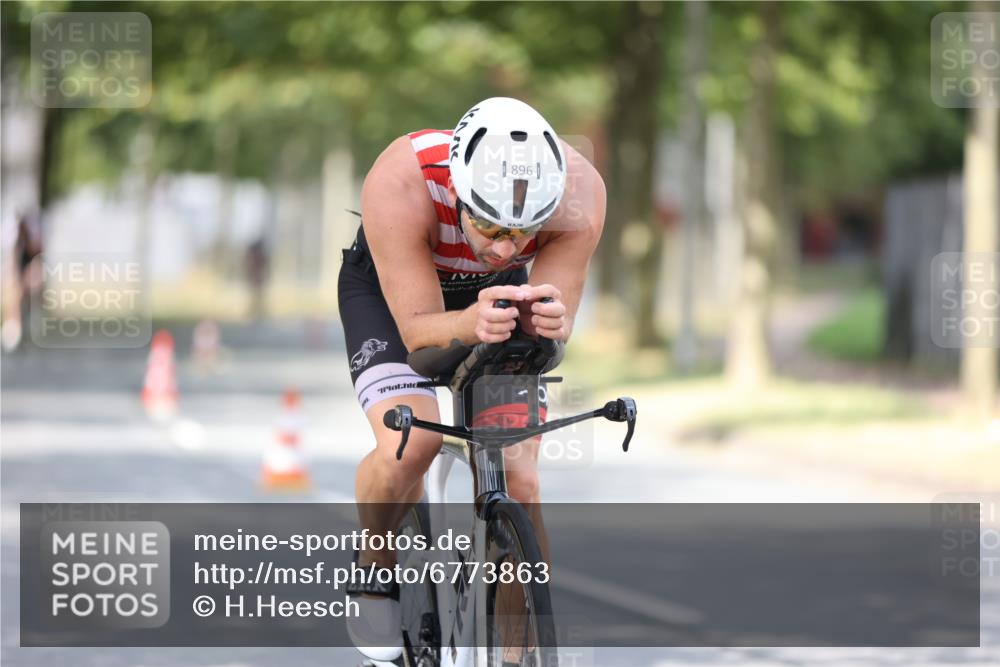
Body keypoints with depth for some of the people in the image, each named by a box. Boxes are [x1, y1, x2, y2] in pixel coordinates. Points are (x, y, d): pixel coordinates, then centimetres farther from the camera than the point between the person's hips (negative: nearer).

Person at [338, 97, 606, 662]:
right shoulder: (399, 186, -41)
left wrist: (545, 318, -52)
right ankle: (376, 575, 3)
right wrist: (471, 324, -57)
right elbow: (417, 329, -35)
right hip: (390, 289, -2)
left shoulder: (580, 193, -35)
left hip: (498, 295, 2)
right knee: (408, 445, -26)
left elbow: (556, 325, -28)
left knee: (519, 484, -11)